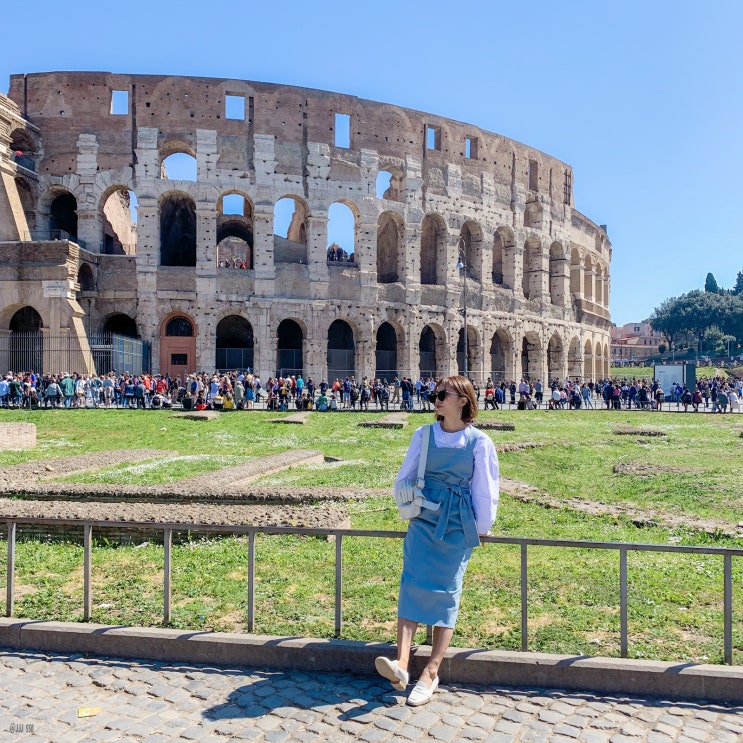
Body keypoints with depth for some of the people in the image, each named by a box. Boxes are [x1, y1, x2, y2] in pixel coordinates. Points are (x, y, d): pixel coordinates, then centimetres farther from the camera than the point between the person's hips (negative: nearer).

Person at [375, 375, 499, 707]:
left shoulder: (479, 442, -5)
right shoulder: (423, 435, 3)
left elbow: (486, 491, 2)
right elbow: (404, 478, 15)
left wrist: (481, 529, 7)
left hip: (458, 527, -2)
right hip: (424, 521, 2)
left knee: (445, 592, 0)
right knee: (412, 584, -11)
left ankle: (430, 672, 4)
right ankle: (402, 664, -16)